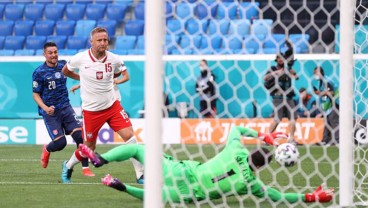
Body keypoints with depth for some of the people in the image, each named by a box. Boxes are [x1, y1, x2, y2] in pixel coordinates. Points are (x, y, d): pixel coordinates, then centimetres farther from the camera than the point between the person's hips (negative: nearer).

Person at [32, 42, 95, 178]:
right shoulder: (39, 73, -10)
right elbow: (36, 95, -7)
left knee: (80, 135, -11)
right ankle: (47, 150, 25)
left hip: (65, 107, 4)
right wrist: (45, 108, -22)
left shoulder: (63, 65, 4)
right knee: (60, 142, -11)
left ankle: (85, 168, -4)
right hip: (50, 112, -4)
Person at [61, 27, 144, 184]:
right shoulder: (80, 59, -12)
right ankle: (68, 166, 36)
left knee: (129, 135, -14)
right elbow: (65, 71, 8)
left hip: (112, 105, 2)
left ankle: (140, 175, -8)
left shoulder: (114, 59, -6)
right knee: (89, 148, 6)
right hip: (91, 110, -2)